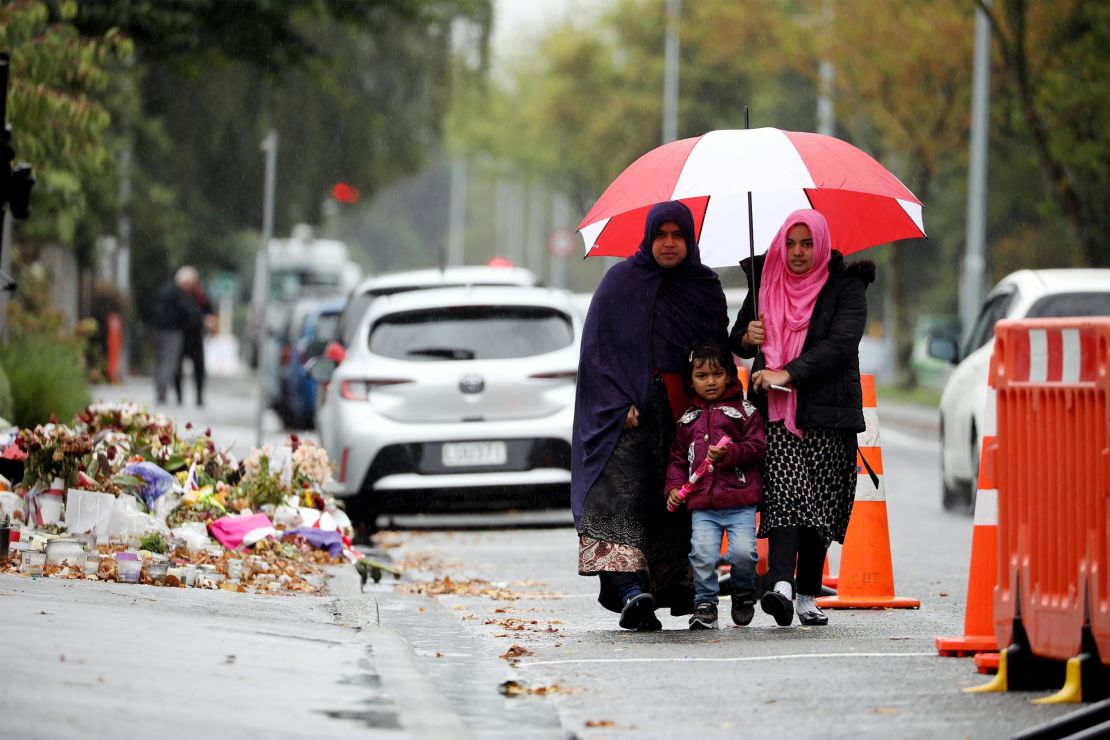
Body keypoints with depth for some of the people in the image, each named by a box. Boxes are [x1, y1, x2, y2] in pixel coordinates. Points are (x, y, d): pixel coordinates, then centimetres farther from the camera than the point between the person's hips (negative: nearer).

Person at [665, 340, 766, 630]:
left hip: (740, 501, -3)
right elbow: (678, 459, 23)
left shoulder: (744, 411, 8)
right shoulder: (687, 420, 19)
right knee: (702, 552, -16)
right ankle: (705, 602, 0)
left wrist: (729, 454, -16)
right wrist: (674, 487, 7)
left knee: (743, 551, -15)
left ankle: (743, 591, 16)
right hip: (702, 504, 3)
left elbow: (757, 446, 0)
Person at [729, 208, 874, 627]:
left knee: (819, 509, 0)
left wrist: (787, 373, -19)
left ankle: (809, 596, 8)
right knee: (784, 496, -16)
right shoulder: (767, 283, 13)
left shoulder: (845, 288, 3)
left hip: (826, 415, -1)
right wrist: (747, 338, -1)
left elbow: (840, 344, -12)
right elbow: (736, 343, 23)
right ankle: (782, 584, -30)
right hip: (775, 415, 1)